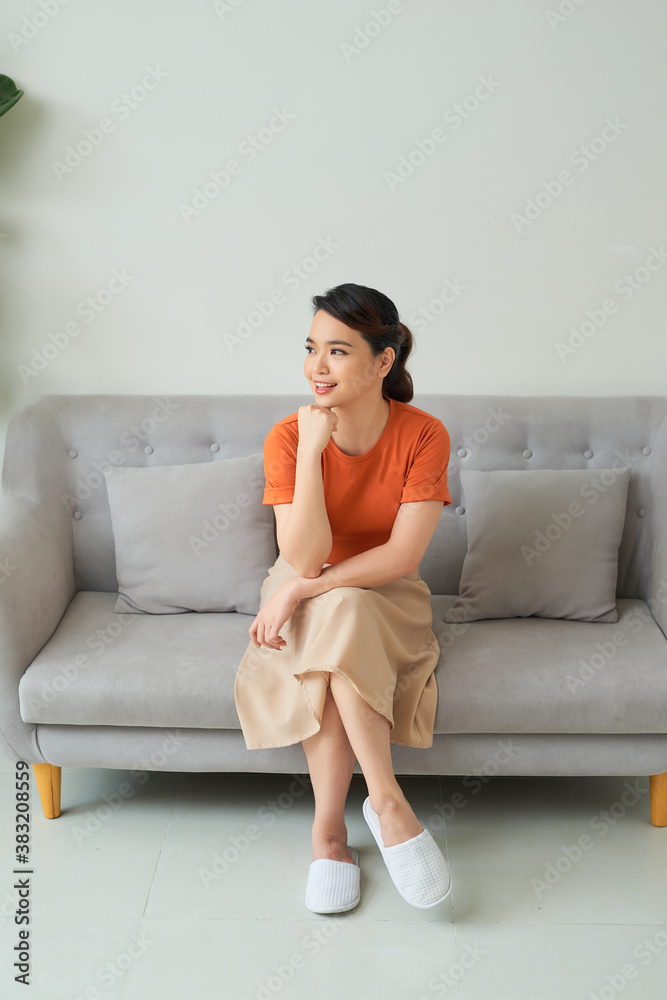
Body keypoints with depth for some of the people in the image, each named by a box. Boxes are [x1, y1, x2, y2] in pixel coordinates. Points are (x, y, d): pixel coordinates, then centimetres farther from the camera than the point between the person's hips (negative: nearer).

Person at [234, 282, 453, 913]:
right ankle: (386, 801, -26)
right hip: (307, 600, 1)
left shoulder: (423, 435, -15)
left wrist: (302, 590, -27)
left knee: (340, 613, -34)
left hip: (387, 597, -1)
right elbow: (304, 558, -23)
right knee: (338, 616, -34)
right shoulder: (288, 437, -14)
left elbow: (401, 557, -20)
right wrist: (311, 451, -30)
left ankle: (328, 830, -26)